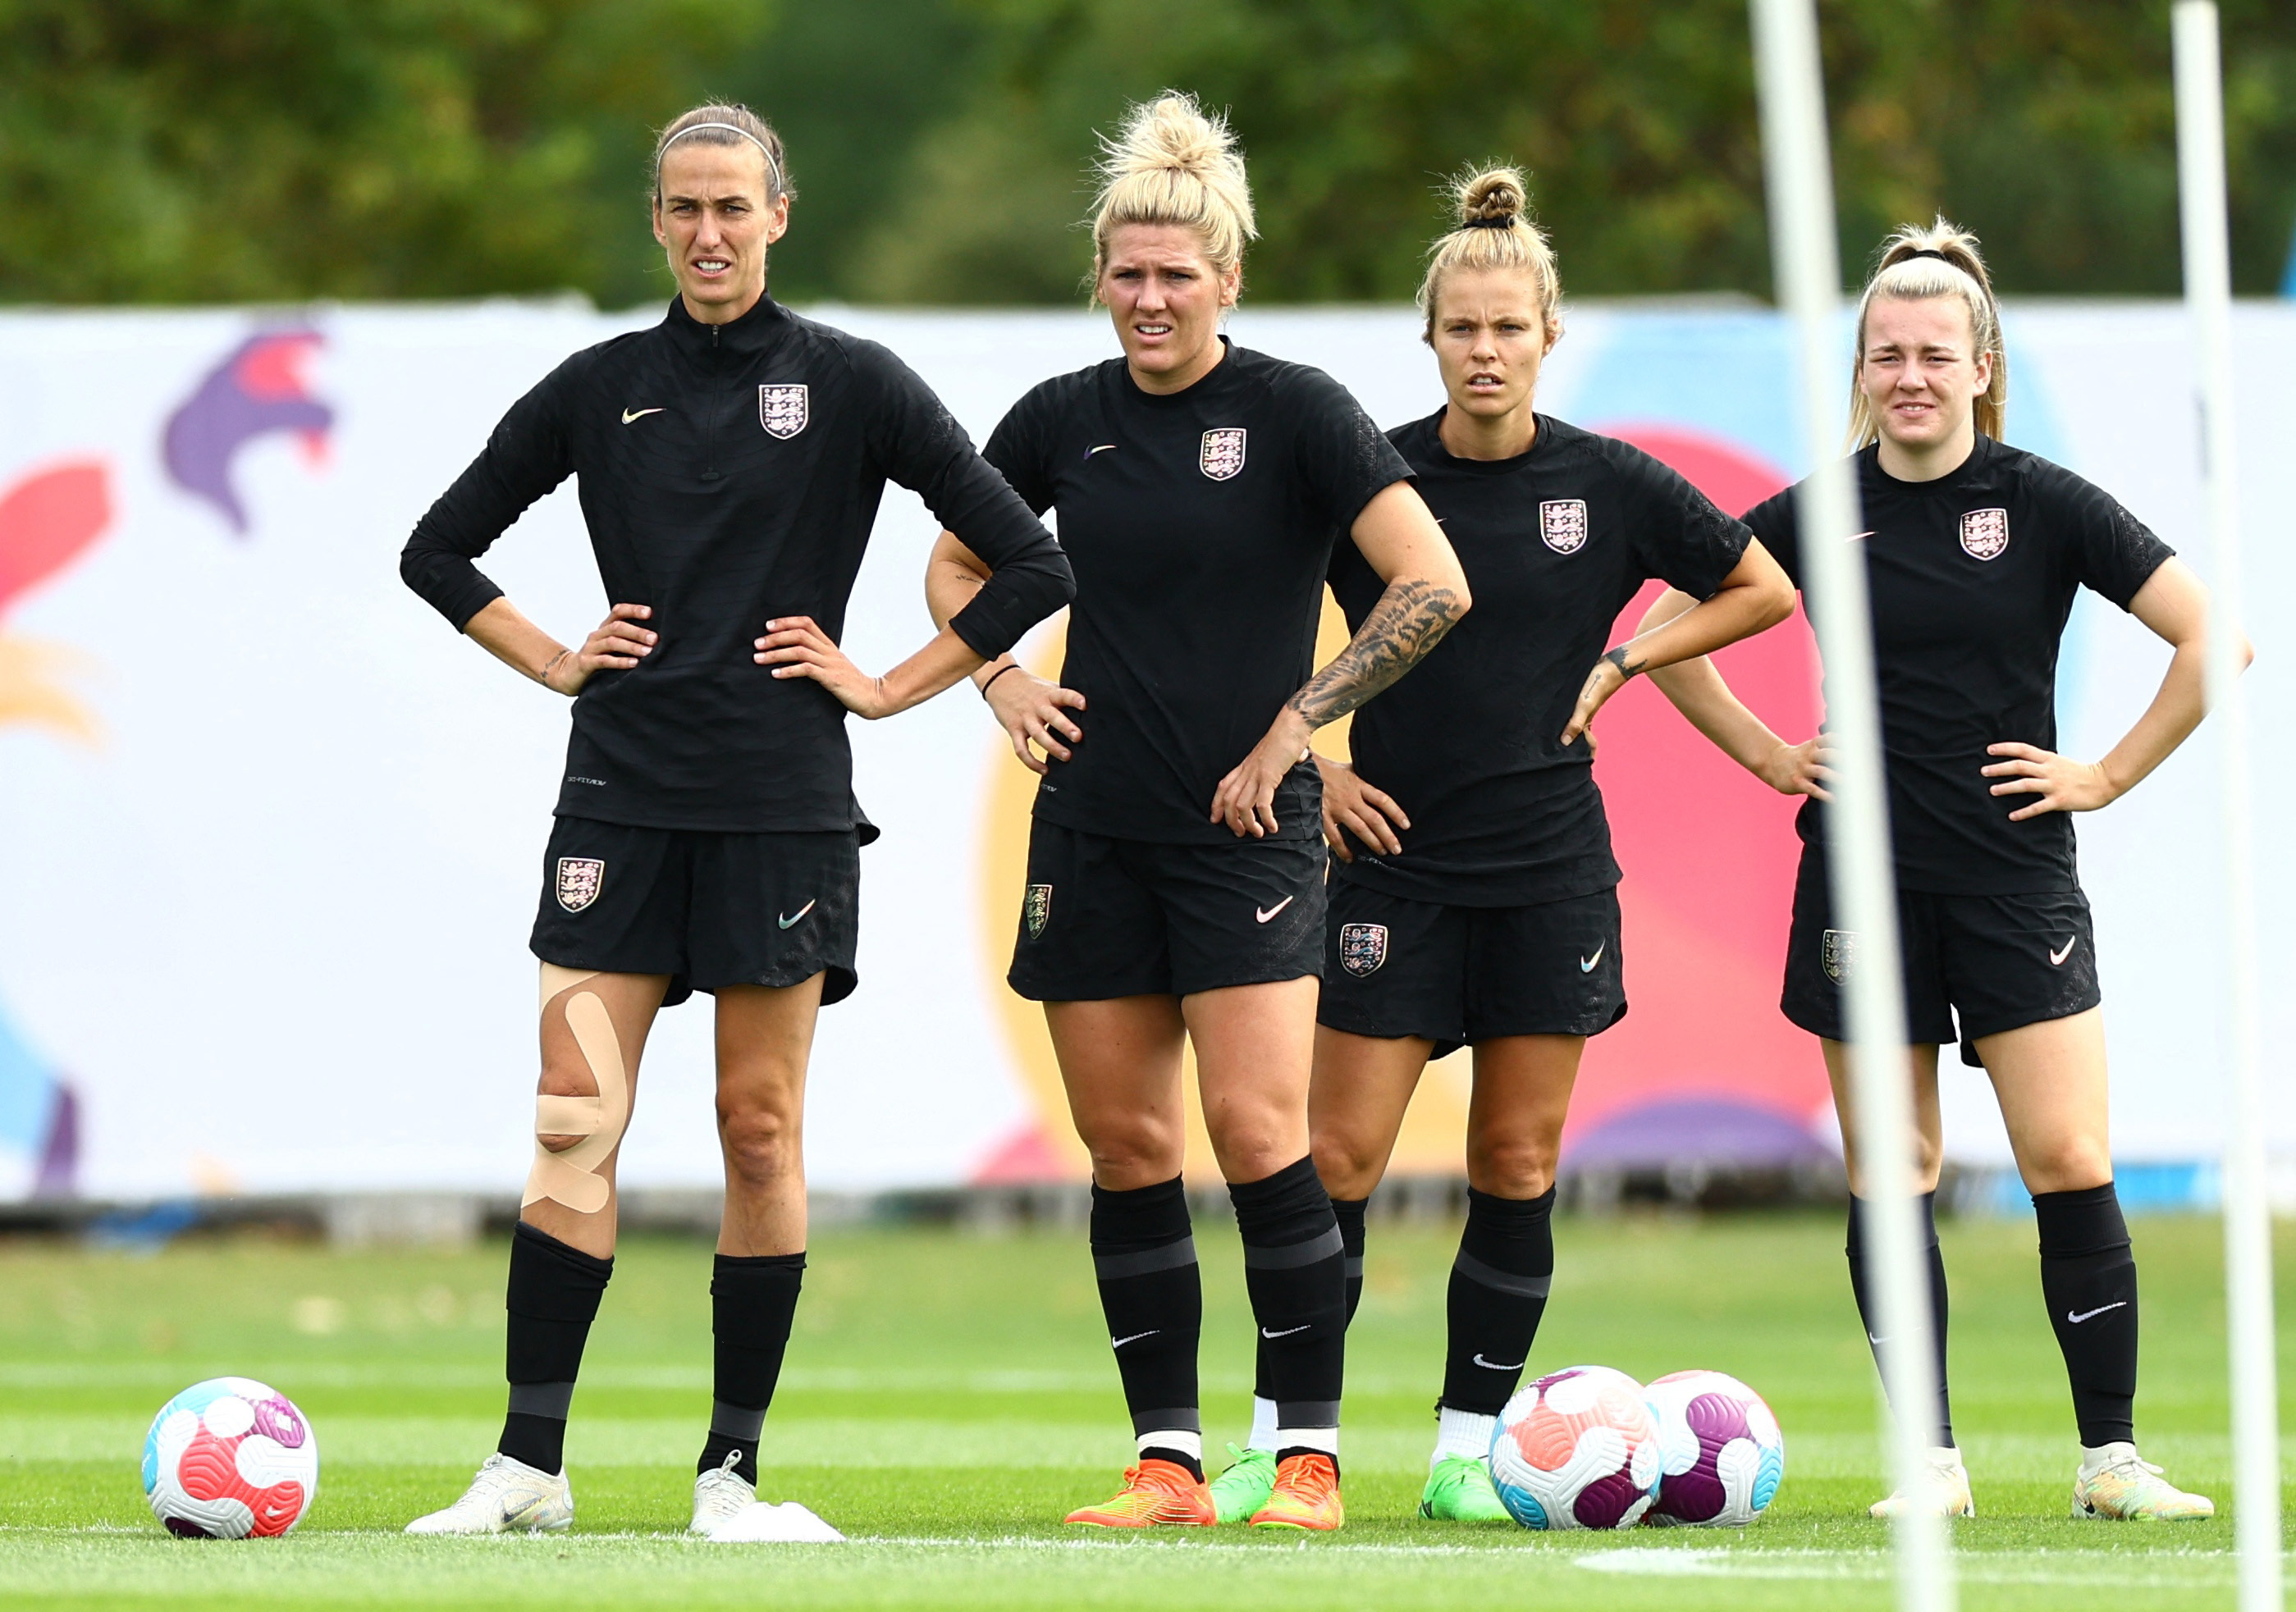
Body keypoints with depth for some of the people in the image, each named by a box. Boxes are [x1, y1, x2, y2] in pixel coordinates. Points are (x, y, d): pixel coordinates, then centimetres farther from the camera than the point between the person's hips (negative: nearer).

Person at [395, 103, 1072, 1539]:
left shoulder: (853, 386, 1)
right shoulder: (599, 389, 9)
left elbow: (1031, 567, 1)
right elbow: (440, 550, 20)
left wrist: (885, 687, -2)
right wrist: (556, 661, 8)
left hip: (785, 807, -2)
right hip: (623, 792, 2)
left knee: (762, 1134, 0)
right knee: (574, 1119, -6)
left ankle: (734, 1469, 7)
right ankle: (529, 1464, -6)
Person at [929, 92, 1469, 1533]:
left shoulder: (1296, 413, -6)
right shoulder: (1061, 422, 7)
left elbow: (1434, 587, -11)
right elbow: (955, 567, 25)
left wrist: (1293, 724, -11)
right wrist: (1004, 682, 7)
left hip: (1246, 824, -4)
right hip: (1093, 831, 5)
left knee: (1258, 1138, -13)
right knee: (1127, 1150, 3)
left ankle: (1311, 1455, -5)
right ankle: (1168, 1463, 9)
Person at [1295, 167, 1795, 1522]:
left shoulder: (1610, 484, -1)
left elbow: (1765, 591, 11)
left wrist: (1622, 662, 3)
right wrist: (1307, 764, -2)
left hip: (1550, 871, 1)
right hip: (1396, 858, -1)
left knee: (1519, 1168, 3)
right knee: (1342, 1155, -6)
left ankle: (1467, 1449, 11)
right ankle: (1283, 1437, 1)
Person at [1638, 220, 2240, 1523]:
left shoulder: (2044, 505, -3)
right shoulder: (1818, 513, 3)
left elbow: (2213, 635, -4)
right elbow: (1669, 629, 15)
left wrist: (2110, 777, -5)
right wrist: (1765, 755, 8)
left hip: (2019, 875, -2)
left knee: (2070, 1163, -8)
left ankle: (2112, 1456, -1)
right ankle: (1933, 1461, 7)